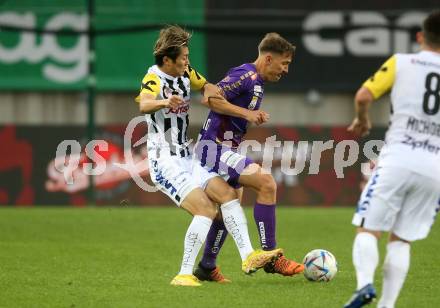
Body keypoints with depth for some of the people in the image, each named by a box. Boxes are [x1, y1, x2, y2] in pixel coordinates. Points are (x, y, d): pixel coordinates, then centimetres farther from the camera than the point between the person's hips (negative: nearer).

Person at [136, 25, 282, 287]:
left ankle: (248, 257, -7)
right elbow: (144, 105, -39)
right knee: (205, 209, -21)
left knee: (227, 193, -6)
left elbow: (207, 86, 29)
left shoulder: (185, 74, 8)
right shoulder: (154, 78, -16)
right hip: (166, 163, -8)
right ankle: (185, 274, -17)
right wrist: (164, 102, -60)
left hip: (187, 159, 8)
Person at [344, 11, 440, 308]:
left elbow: (364, 96, -4)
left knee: (368, 230, 3)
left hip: (398, 158, -2)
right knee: (401, 241, 11)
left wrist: (362, 120, 16)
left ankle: (365, 283, -22)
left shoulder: (401, 62, 4)